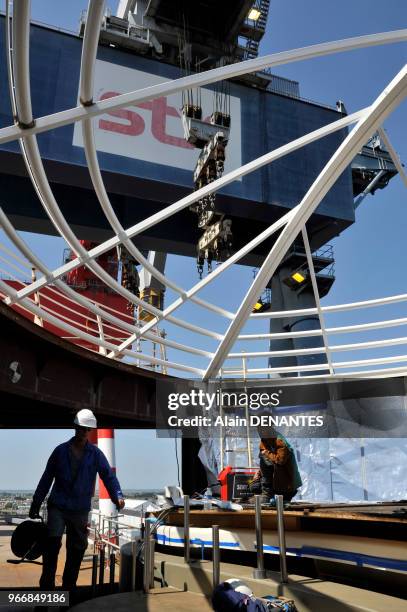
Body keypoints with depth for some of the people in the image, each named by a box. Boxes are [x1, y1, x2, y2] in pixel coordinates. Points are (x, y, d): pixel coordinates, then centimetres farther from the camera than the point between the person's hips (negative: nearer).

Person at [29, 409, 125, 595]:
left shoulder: (96, 454, -1)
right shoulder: (60, 451, 0)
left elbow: (109, 475, -8)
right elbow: (47, 477, 6)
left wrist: (117, 495, -24)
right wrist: (36, 503, 7)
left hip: (81, 510, 1)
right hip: (58, 506, -1)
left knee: (77, 548, 8)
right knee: (53, 541, -16)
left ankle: (69, 586, 25)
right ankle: (47, 585, -2)